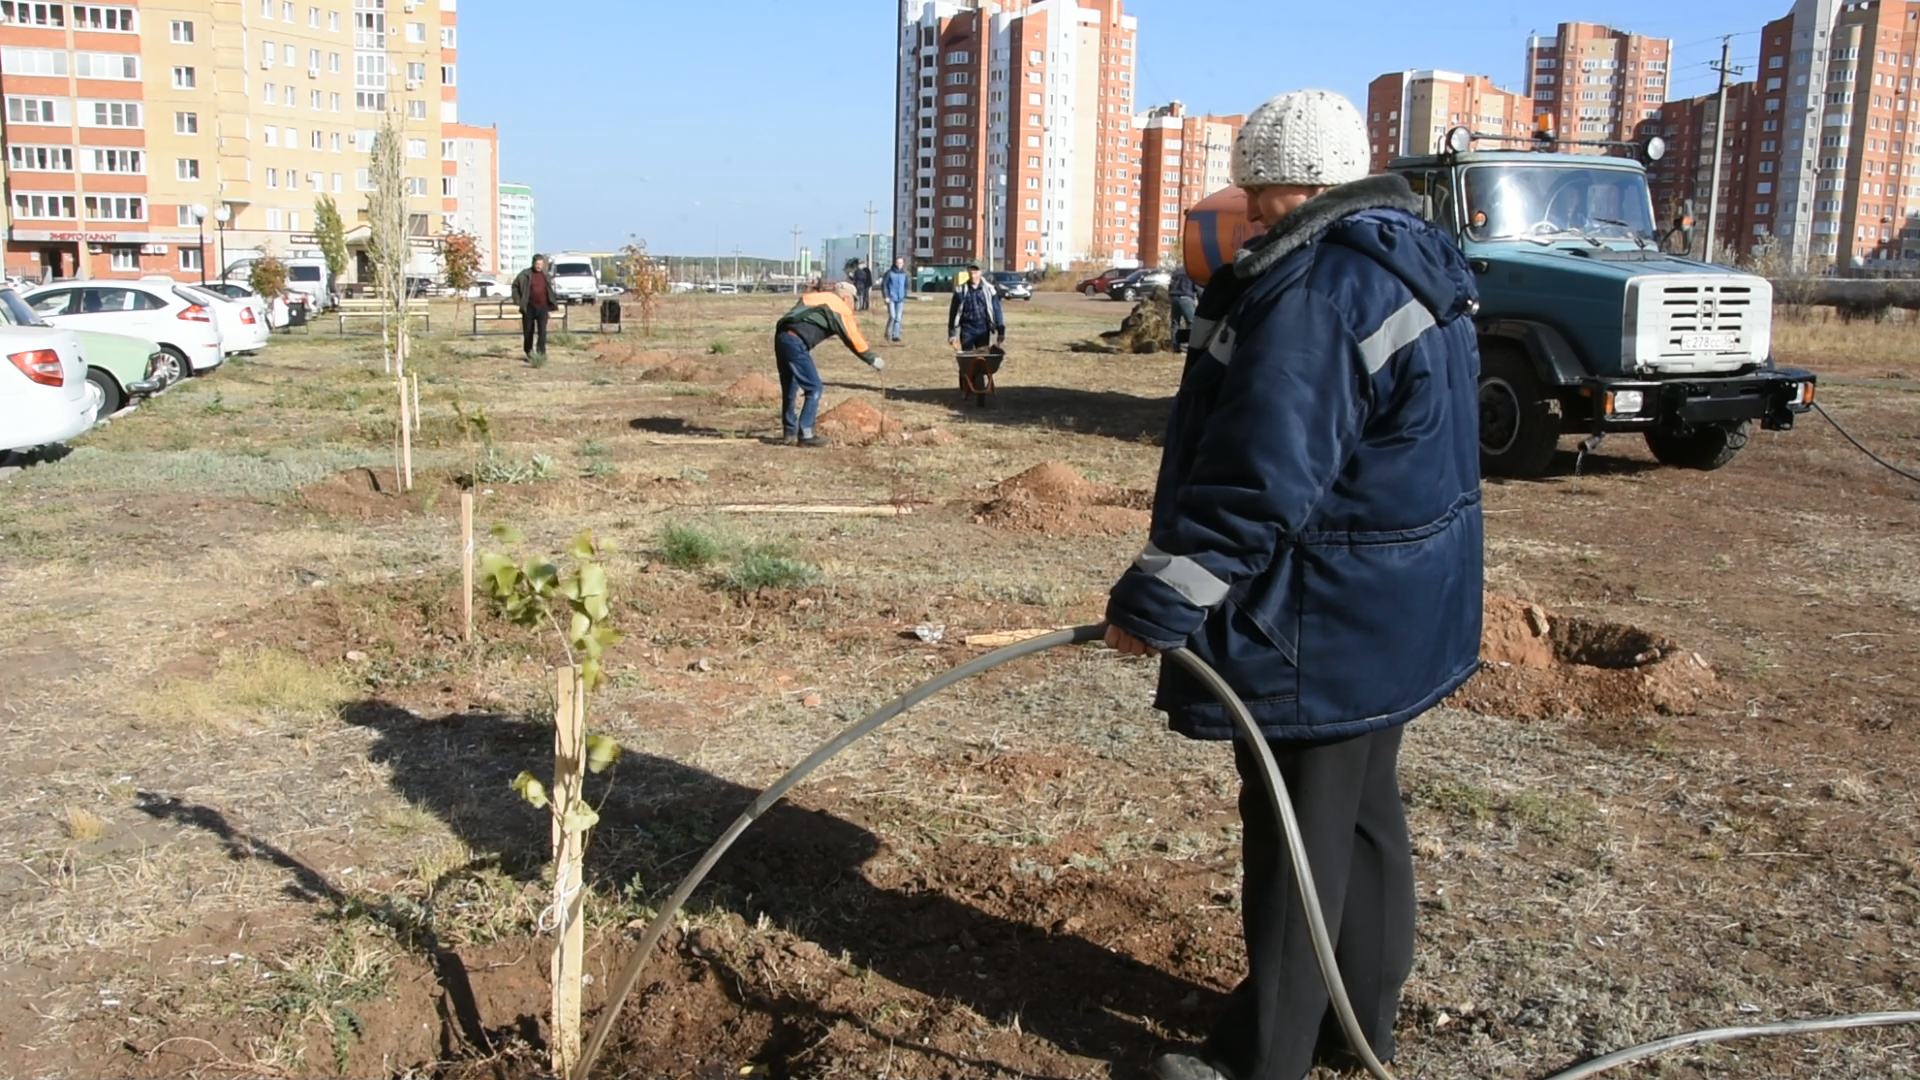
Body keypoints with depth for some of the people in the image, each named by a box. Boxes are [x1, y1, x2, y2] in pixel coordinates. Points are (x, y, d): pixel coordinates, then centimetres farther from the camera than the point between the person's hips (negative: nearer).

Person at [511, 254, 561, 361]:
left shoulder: (546, 276, 8)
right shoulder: (525, 274, -2)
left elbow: (551, 292, 16)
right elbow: (515, 286, 6)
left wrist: (552, 305, 11)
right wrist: (517, 300, -1)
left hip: (542, 307, 1)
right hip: (529, 307, -1)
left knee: (542, 330, -11)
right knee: (528, 330, 8)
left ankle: (541, 352, -10)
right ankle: (528, 351, 26)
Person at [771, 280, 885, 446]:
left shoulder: (816, 297, 26)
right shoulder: (841, 308, 5)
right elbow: (853, 339, 7)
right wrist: (873, 359, 17)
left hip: (781, 336, 8)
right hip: (796, 343, -8)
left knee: (790, 388, 17)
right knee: (814, 388, 0)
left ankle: (790, 433, 23)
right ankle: (805, 434, -2)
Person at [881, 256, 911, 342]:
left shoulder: (904, 274, 8)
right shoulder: (890, 273, -3)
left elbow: (906, 286, 18)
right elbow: (884, 285, -1)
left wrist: (904, 297, 16)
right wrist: (886, 296, -8)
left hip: (900, 299, 3)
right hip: (891, 299, -3)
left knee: (899, 318, -2)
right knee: (892, 316, -13)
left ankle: (896, 335, 4)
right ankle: (888, 333, 5)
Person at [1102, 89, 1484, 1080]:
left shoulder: (1316, 290, -22)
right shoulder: (1407, 262, 11)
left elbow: (1258, 482, -27)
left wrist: (1154, 602, -20)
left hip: (1322, 624, -10)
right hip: (1392, 612, 10)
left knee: (1297, 834, 2)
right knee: (1362, 811, 19)